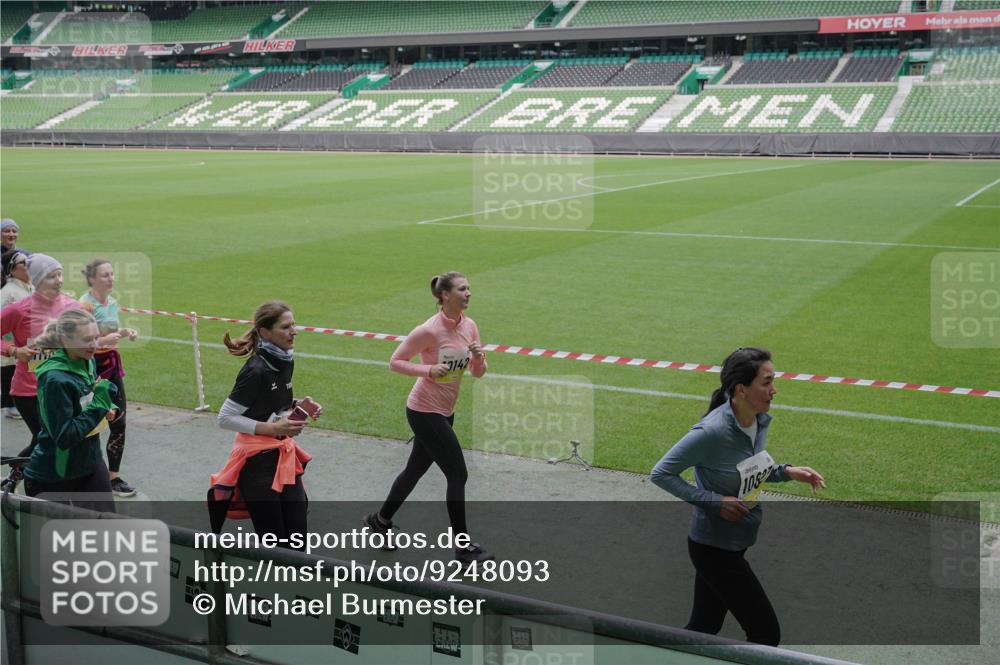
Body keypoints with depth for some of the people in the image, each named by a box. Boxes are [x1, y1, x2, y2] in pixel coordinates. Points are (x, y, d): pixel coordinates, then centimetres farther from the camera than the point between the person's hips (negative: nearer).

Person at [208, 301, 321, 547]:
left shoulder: (286, 362, 5)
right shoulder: (256, 370, -20)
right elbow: (225, 418, -17)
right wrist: (272, 429, -21)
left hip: (283, 456, 8)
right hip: (257, 459, -8)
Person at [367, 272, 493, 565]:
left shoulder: (469, 326, 1)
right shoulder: (429, 331, -20)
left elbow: (478, 373, 7)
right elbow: (395, 362, -12)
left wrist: (479, 357, -15)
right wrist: (428, 370, -25)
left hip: (444, 412, 8)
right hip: (425, 412, -8)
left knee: (415, 469, 20)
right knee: (458, 475, -5)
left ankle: (381, 519, 39)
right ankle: (463, 546, 6)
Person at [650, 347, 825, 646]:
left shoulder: (761, 421, -1)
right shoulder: (711, 431, -26)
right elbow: (661, 473, -20)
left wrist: (786, 471, -1)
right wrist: (715, 501, -23)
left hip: (733, 544, 9)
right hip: (714, 548, -9)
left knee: (704, 629, 19)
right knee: (766, 635, -1)